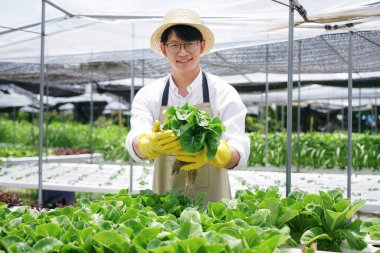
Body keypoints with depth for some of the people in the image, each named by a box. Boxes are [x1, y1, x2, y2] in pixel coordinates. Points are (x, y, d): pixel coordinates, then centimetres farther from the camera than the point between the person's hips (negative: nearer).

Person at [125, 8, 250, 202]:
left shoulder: (224, 94, 0)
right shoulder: (147, 96, 5)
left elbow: (239, 151, -9)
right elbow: (135, 144, -10)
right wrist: (151, 144, -32)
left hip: (213, 201, -2)